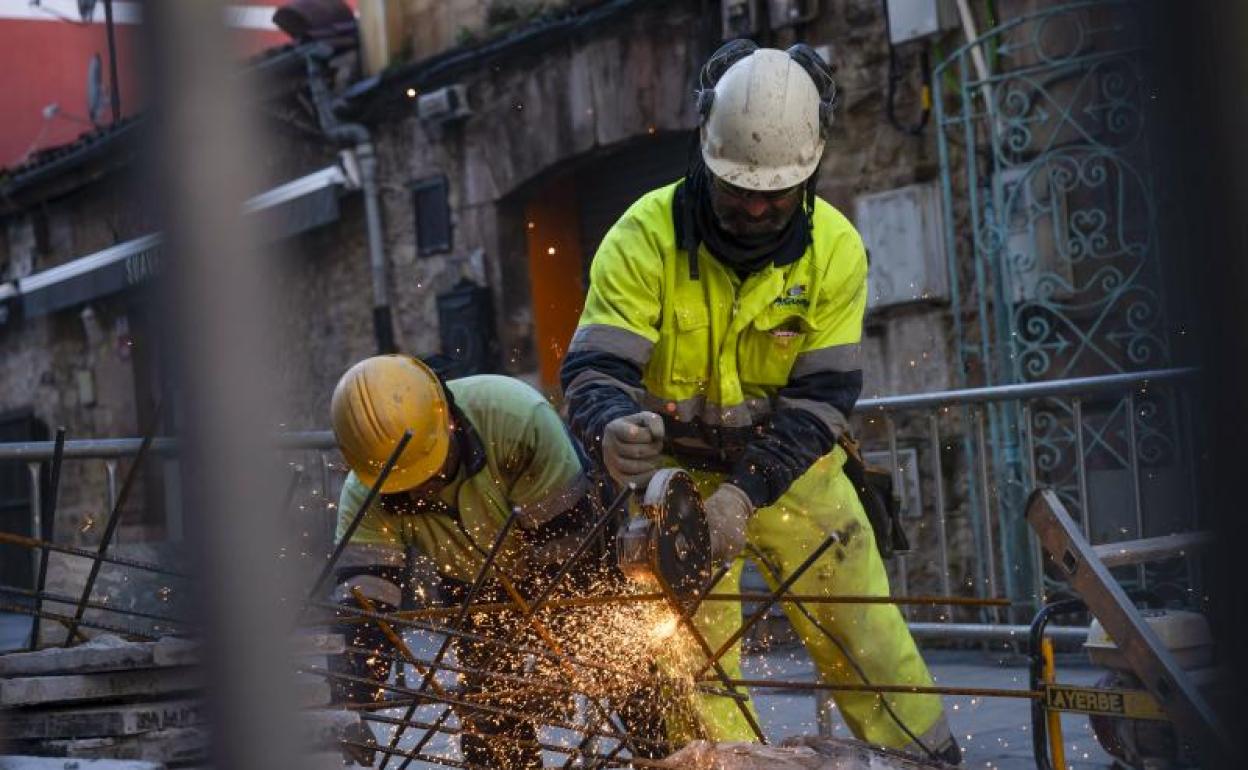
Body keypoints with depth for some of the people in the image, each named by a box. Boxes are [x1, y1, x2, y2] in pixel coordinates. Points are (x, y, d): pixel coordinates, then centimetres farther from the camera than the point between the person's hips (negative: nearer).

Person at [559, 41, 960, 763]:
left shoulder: (836, 247, -12)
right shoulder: (646, 236, -19)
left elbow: (823, 395, -14)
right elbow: (594, 369, -24)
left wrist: (748, 489, -27)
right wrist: (612, 429, -48)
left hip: (790, 466, 2)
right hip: (679, 472, -1)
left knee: (866, 639, 3)